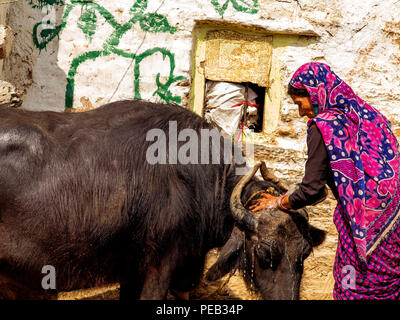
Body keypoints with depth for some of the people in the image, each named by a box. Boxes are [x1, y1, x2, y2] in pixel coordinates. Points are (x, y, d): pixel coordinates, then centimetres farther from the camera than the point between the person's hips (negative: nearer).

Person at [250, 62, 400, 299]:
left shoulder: (323, 127, -10)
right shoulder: (369, 116, 10)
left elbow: (311, 191, -10)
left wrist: (277, 203, 9)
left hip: (362, 226, -7)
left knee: (351, 290, 4)